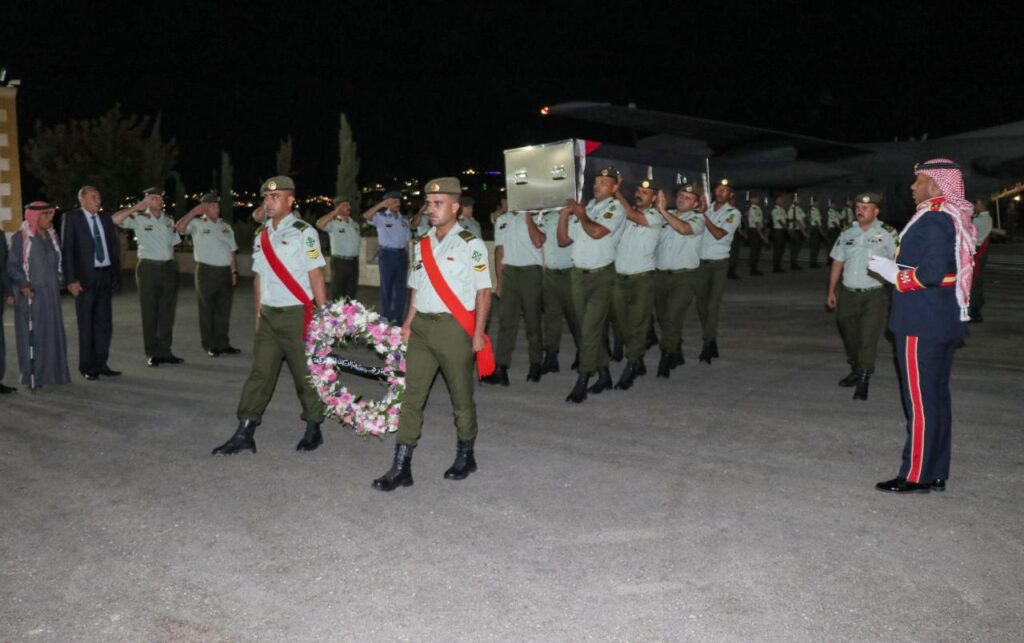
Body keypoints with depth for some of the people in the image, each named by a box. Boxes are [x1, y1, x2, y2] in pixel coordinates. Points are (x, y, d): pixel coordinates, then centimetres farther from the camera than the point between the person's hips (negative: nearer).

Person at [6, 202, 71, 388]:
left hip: (51, 294, 6)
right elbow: (11, 265, -9)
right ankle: (32, 376, 3)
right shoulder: (20, 238, -6)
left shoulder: (51, 236, 11)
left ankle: (51, 373, 17)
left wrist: (61, 279, 5)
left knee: (53, 334, 8)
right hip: (30, 294, -6)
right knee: (32, 336, -3)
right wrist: (22, 283, -22)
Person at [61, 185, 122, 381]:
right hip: (85, 277, -4)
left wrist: (116, 275, 7)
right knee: (86, 324, 3)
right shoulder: (71, 217, -3)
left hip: (106, 275, 4)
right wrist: (71, 280, -14)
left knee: (104, 322, 8)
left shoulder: (105, 218, 10)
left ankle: (101, 364, 16)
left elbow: (114, 246, 13)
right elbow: (67, 250, -7)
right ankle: (87, 367, 12)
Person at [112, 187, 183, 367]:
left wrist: (173, 265, 9)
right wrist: (137, 207, -14)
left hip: (169, 268, 4)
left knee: (167, 312, 7)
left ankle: (165, 351, 15)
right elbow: (115, 219, -17)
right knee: (149, 313, 1)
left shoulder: (169, 219, 13)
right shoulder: (138, 218, -1)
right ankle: (152, 353, 7)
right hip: (148, 268, -4)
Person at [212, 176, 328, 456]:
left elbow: (316, 275, -11)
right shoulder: (261, 236, 11)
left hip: (296, 314, -6)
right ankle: (244, 434, 8)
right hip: (268, 314, 6)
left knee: (305, 374, 4)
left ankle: (313, 430, 20)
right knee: (260, 373, 5)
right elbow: (259, 277, 17)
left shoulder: (303, 232, -8)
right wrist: (258, 314, 15)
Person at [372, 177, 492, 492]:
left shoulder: (469, 244, -7)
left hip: (453, 327, -5)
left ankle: (465, 456, 29)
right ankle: (401, 467, 8)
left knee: (461, 395, 9)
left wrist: (478, 333, -13)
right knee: (412, 395, 4)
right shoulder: (422, 245, 12)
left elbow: (483, 291, -9)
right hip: (421, 326, 6)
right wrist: (407, 323, 9)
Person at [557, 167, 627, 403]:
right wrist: (564, 215, 1)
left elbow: (596, 231, -22)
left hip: (602, 275, -6)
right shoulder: (585, 207, 13)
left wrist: (581, 214, -5)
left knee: (590, 330, -9)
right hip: (579, 274, 6)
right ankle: (603, 374, 24)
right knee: (592, 329, 12)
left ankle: (581, 384, -7)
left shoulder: (615, 207, -4)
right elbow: (563, 240, 14)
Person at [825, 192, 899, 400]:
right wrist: (831, 291, 11)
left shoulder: (887, 233, -5)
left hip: (874, 295, -5)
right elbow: (837, 263, 12)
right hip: (848, 293, 5)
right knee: (849, 335, 15)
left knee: (868, 338, -7)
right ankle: (855, 371, 34)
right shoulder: (847, 233, 8)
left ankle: (863, 381, -1)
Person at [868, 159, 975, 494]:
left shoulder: (933, 219, -16)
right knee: (937, 397, 14)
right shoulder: (955, 218, 14)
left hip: (921, 324, -10)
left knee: (920, 400, -4)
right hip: (945, 321, 10)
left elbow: (932, 272, -24)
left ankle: (916, 476, 4)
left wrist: (895, 273, -10)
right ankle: (936, 474, 22)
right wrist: (900, 263, 16)